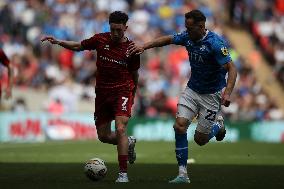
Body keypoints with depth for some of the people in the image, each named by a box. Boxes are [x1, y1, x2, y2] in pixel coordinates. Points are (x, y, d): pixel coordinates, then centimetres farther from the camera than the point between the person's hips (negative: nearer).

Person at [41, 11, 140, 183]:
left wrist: (132, 95, 16)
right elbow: (78, 46, 14)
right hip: (102, 92, 4)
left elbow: (135, 74, 8)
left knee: (120, 129, -22)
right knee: (103, 136, 8)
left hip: (122, 91, -4)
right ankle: (129, 143, 39)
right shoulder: (100, 39, 0)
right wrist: (58, 42, 1)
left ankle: (123, 173, -18)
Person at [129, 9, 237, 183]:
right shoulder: (188, 37, -5)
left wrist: (227, 93, -39)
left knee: (200, 139, 0)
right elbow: (168, 39, 13)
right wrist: (143, 46, 6)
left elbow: (231, 68, -26)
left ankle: (218, 125, 34)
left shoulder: (215, 43, -24)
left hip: (211, 94, -6)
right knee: (179, 126, -12)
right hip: (192, 89, 6)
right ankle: (183, 174, -8)